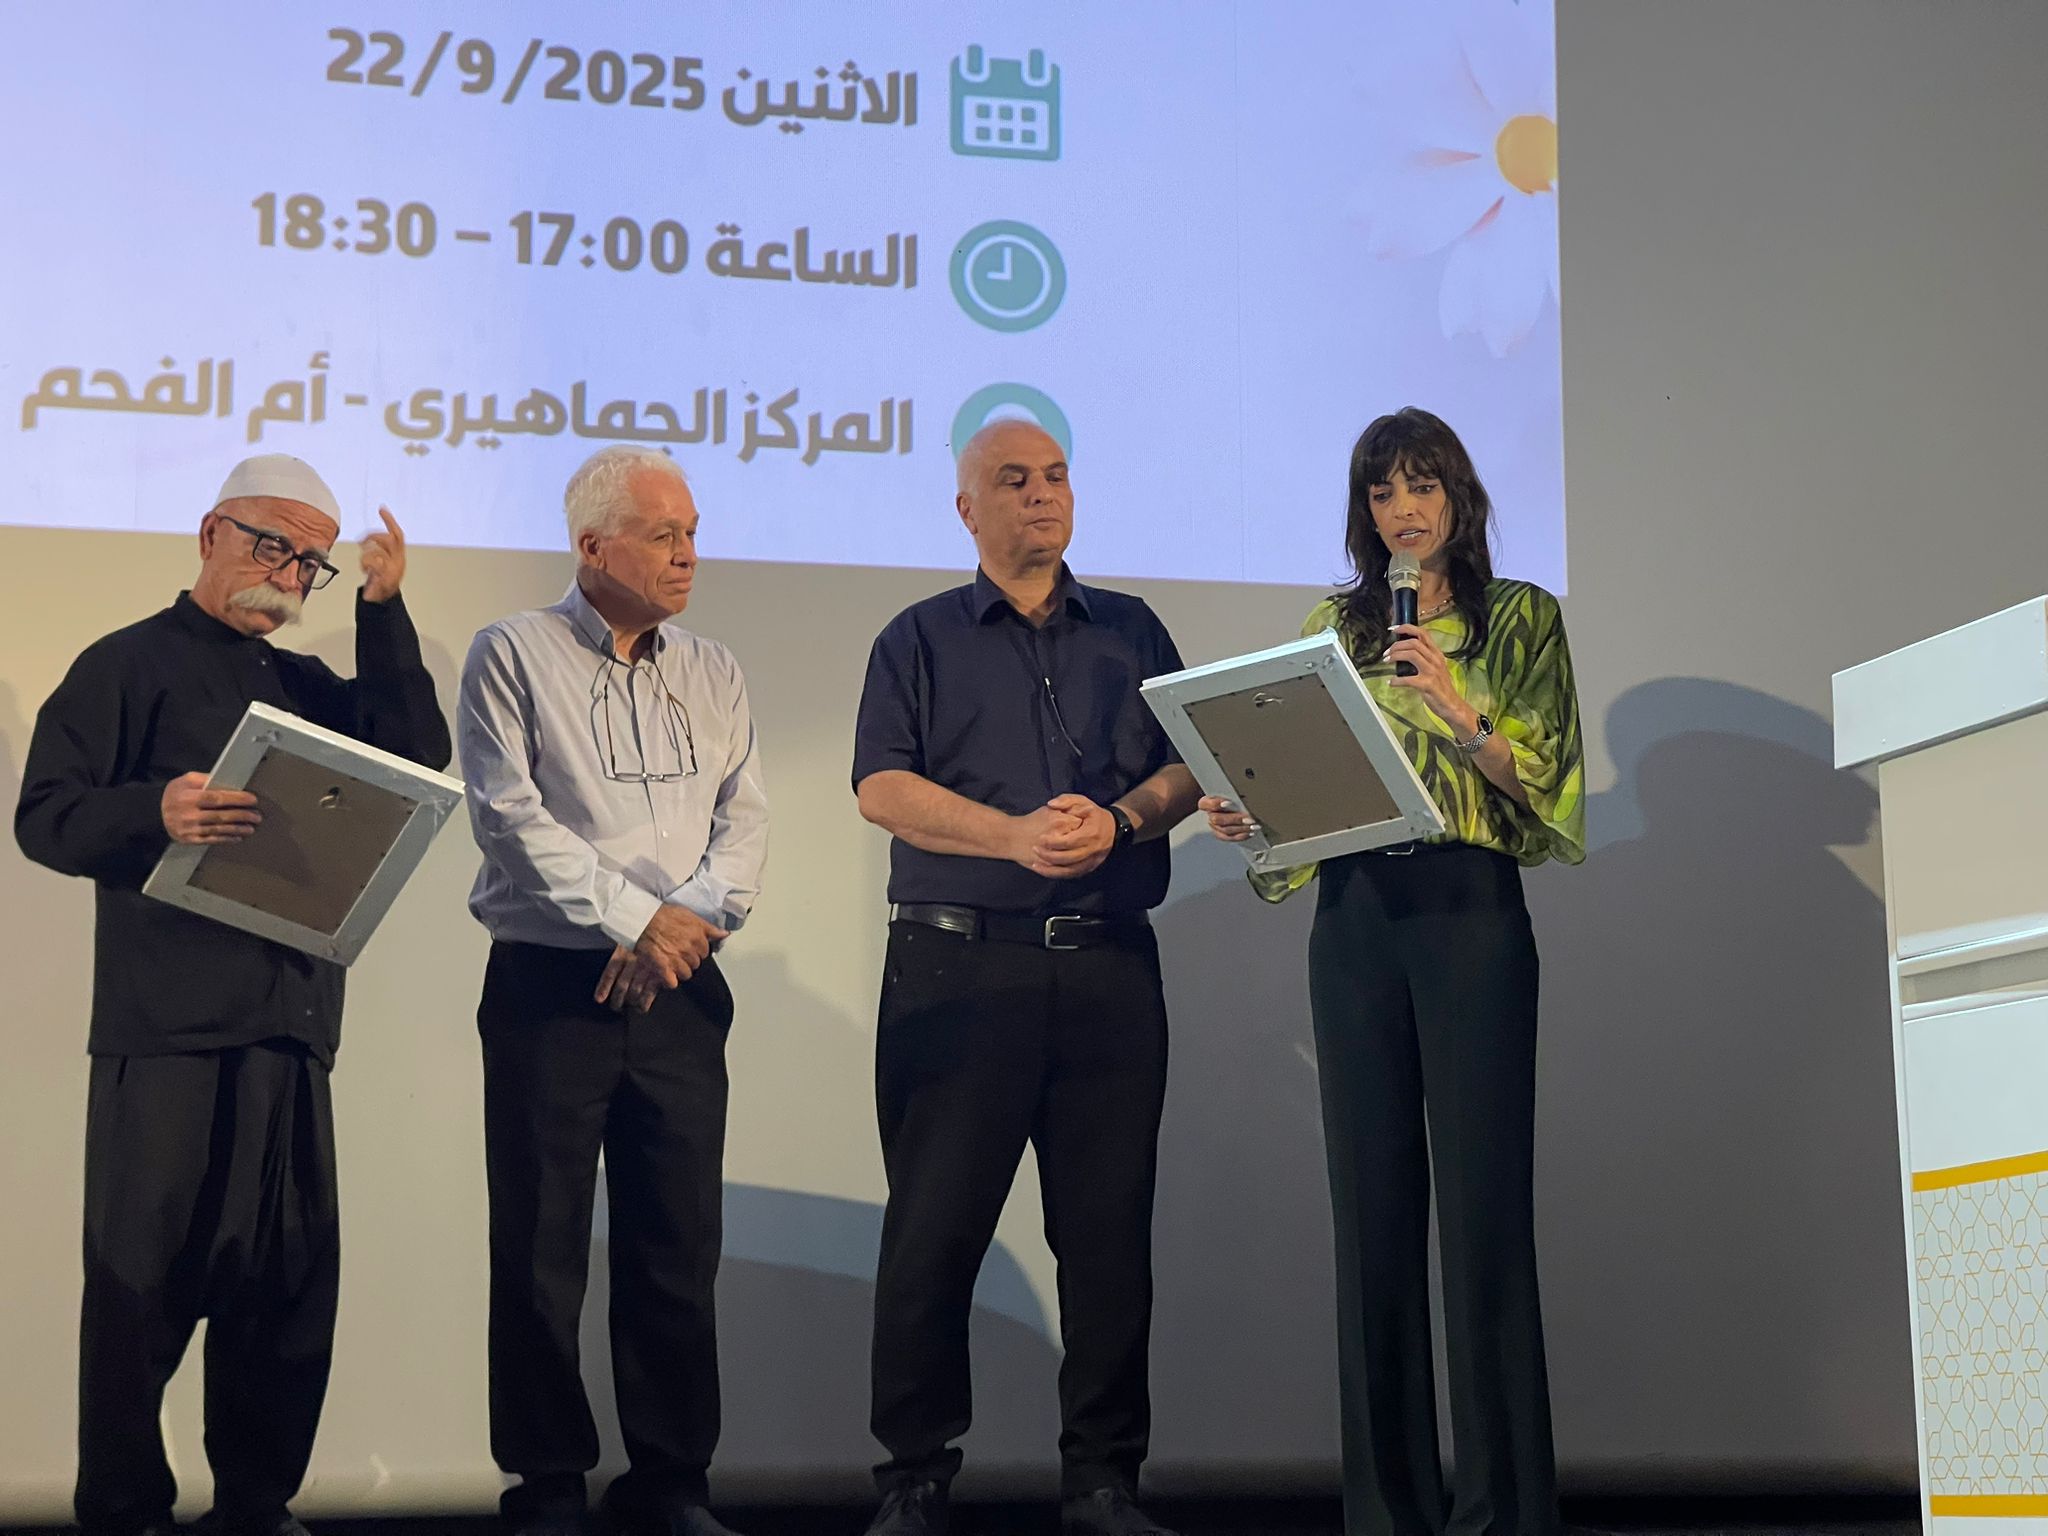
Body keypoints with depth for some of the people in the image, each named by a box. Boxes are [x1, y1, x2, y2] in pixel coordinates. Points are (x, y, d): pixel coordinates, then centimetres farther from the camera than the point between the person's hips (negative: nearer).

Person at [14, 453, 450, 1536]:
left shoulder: (306, 684, 21)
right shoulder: (129, 665, 4)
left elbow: (415, 759, 8)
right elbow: (45, 816, -5)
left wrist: (382, 611, 3)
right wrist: (156, 814, -25)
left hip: (293, 1024, 6)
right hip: (165, 1027, -5)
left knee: (289, 1278, 5)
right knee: (143, 1278, -2)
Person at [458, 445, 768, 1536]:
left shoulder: (712, 672, 14)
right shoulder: (514, 656, 0)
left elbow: (743, 815, 7)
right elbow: (513, 815, -9)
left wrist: (692, 918, -10)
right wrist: (635, 918, -12)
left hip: (678, 990, 4)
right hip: (549, 984, -4)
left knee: (679, 1245, 5)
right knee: (539, 1249, 0)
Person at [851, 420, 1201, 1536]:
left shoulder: (1132, 632, 17)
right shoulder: (920, 639, 10)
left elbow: (1187, 768, 9)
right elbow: (881, 786, -3)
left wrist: (1119, 821, -12)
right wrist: (1015, 836, -15)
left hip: (1108, 969, 2)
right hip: (957, 965, -2)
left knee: (1109, 1231, 2)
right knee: (933, 1232, -2)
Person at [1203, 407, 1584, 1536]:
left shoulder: (1520, 618, 8)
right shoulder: (1332, 626, 16)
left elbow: (1541, 777, 0)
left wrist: (1452, 701, -13)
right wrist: (1244, 813, -4)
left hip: (1472, 909, -3)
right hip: (1355, 915, 3)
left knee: (1481, 1197, -7)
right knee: (1372, 1199, 3)